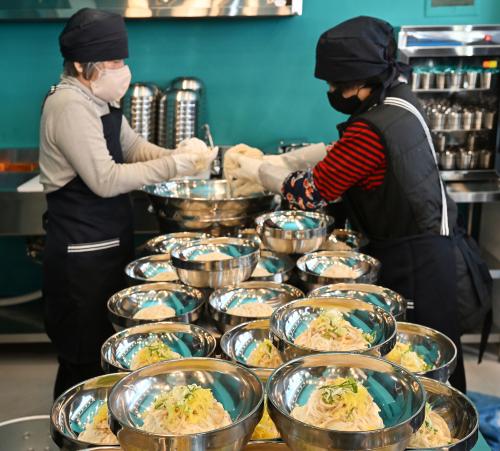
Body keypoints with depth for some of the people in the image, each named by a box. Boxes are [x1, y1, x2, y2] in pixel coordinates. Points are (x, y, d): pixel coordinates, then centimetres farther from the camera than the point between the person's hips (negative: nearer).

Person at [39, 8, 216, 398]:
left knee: (105, 351, 20)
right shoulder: (69, 106, -20)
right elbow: (105, 180, -24)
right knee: (84, 359, 2)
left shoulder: (99, 100, 10)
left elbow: (134, 149, 14)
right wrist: (174, 166, -21)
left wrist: (180, 155, -5)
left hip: (107, 242, 10)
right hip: (82, 252, -10)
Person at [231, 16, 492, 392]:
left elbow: (311, 193, -15)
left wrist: (258, 172, -1)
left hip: (416, 266, -9)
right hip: (432, 248, 9)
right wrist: (280, 160, 10)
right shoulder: (399, 100, 3)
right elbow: (339, 152, 14)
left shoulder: (371, 130, -25)